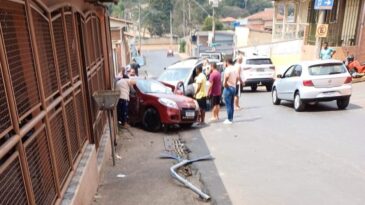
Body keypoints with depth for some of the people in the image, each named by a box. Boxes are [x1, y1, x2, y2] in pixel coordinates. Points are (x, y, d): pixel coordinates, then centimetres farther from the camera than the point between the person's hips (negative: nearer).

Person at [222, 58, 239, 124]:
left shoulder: (228, 69, -15)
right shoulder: (235, 69, 13)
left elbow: (226, 77, -33)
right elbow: (237, 77, 17)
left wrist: (225, 83, -20)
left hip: (228, 88, -9)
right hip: (234, 87, 9)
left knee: (228, 105, -3)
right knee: (231, 104, 15)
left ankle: (229, 120, 0)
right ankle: (231, 118, 22)